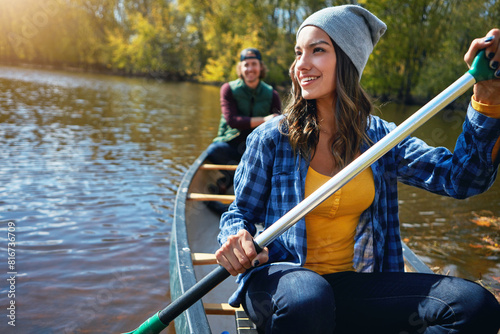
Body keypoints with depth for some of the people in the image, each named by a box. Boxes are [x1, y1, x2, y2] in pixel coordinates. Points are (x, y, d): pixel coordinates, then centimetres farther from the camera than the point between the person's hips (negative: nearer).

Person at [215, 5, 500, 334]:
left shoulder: (378, 136, 3)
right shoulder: (271, 138, -4)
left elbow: (461, 178, -7)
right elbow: (240, 212, 4)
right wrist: (236, 238, -19)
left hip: (354, 283, 4)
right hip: (281, 277, -3)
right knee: (309, 300, -40)